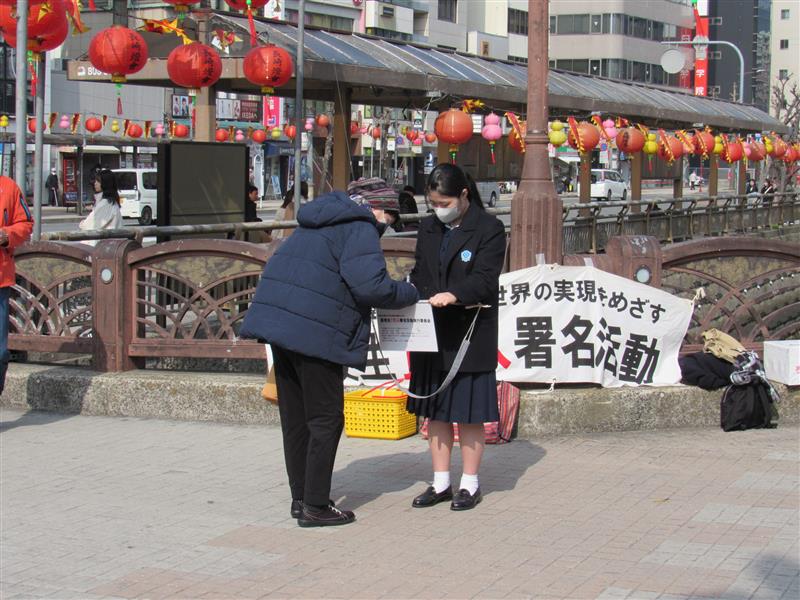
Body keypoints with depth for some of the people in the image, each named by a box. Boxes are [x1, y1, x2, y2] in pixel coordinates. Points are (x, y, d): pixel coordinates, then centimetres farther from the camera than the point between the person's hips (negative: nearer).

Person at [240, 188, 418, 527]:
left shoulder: (319, 224, 24)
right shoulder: (361, 230, -6)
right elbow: (369, 285, -18)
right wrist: (409, 294, -2)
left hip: (279, 322, 9)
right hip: (314, 333, -9)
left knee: (295, 419, 16)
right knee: (325, 420, 1)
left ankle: (300, 498, 25)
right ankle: (315, 507, 4)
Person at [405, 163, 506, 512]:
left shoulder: (489, 229, -6)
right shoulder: (428, 228, 13)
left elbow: (485, 280, -16)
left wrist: (454, 296, -34)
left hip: (470, 336, -6)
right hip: (431, 335, 6)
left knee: (468, 413, 1)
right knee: (436, 411, 10)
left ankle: (470, 485, 12)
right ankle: (441, 483, 19)